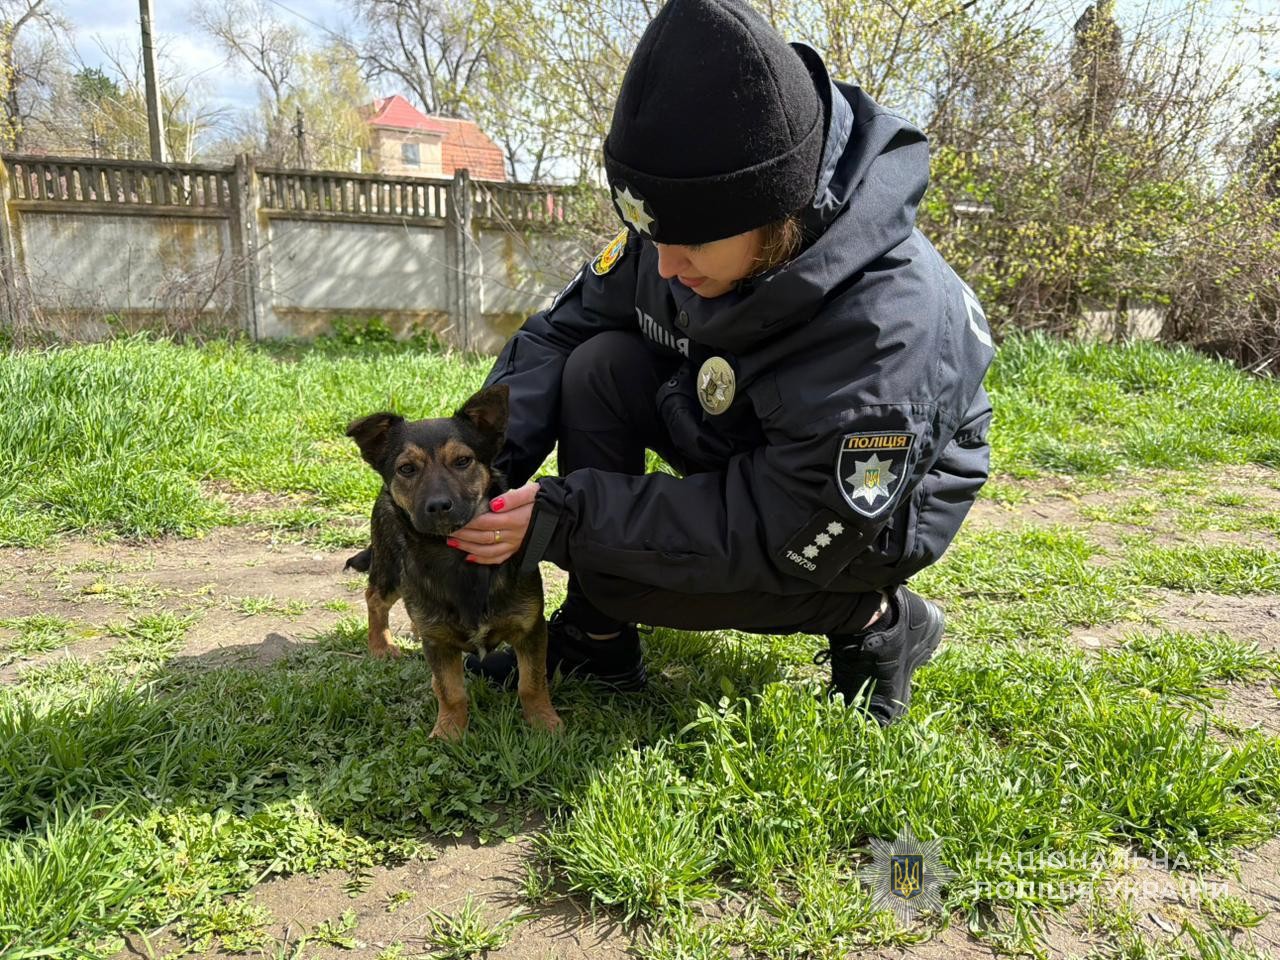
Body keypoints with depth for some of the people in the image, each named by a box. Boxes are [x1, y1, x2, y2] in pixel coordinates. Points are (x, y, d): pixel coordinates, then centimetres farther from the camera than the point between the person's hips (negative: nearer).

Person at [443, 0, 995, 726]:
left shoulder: (887, 329, -39)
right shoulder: (687, 220, -20)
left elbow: (782, 539, -31)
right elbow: (563, 330, -9)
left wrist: (566, 519, -34)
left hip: (870, 513, -6)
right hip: (740, 451, 6)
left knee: (620, 570, -24)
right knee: (600, 367, -18)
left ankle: (875, 621, -1)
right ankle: (597, 640, -3)